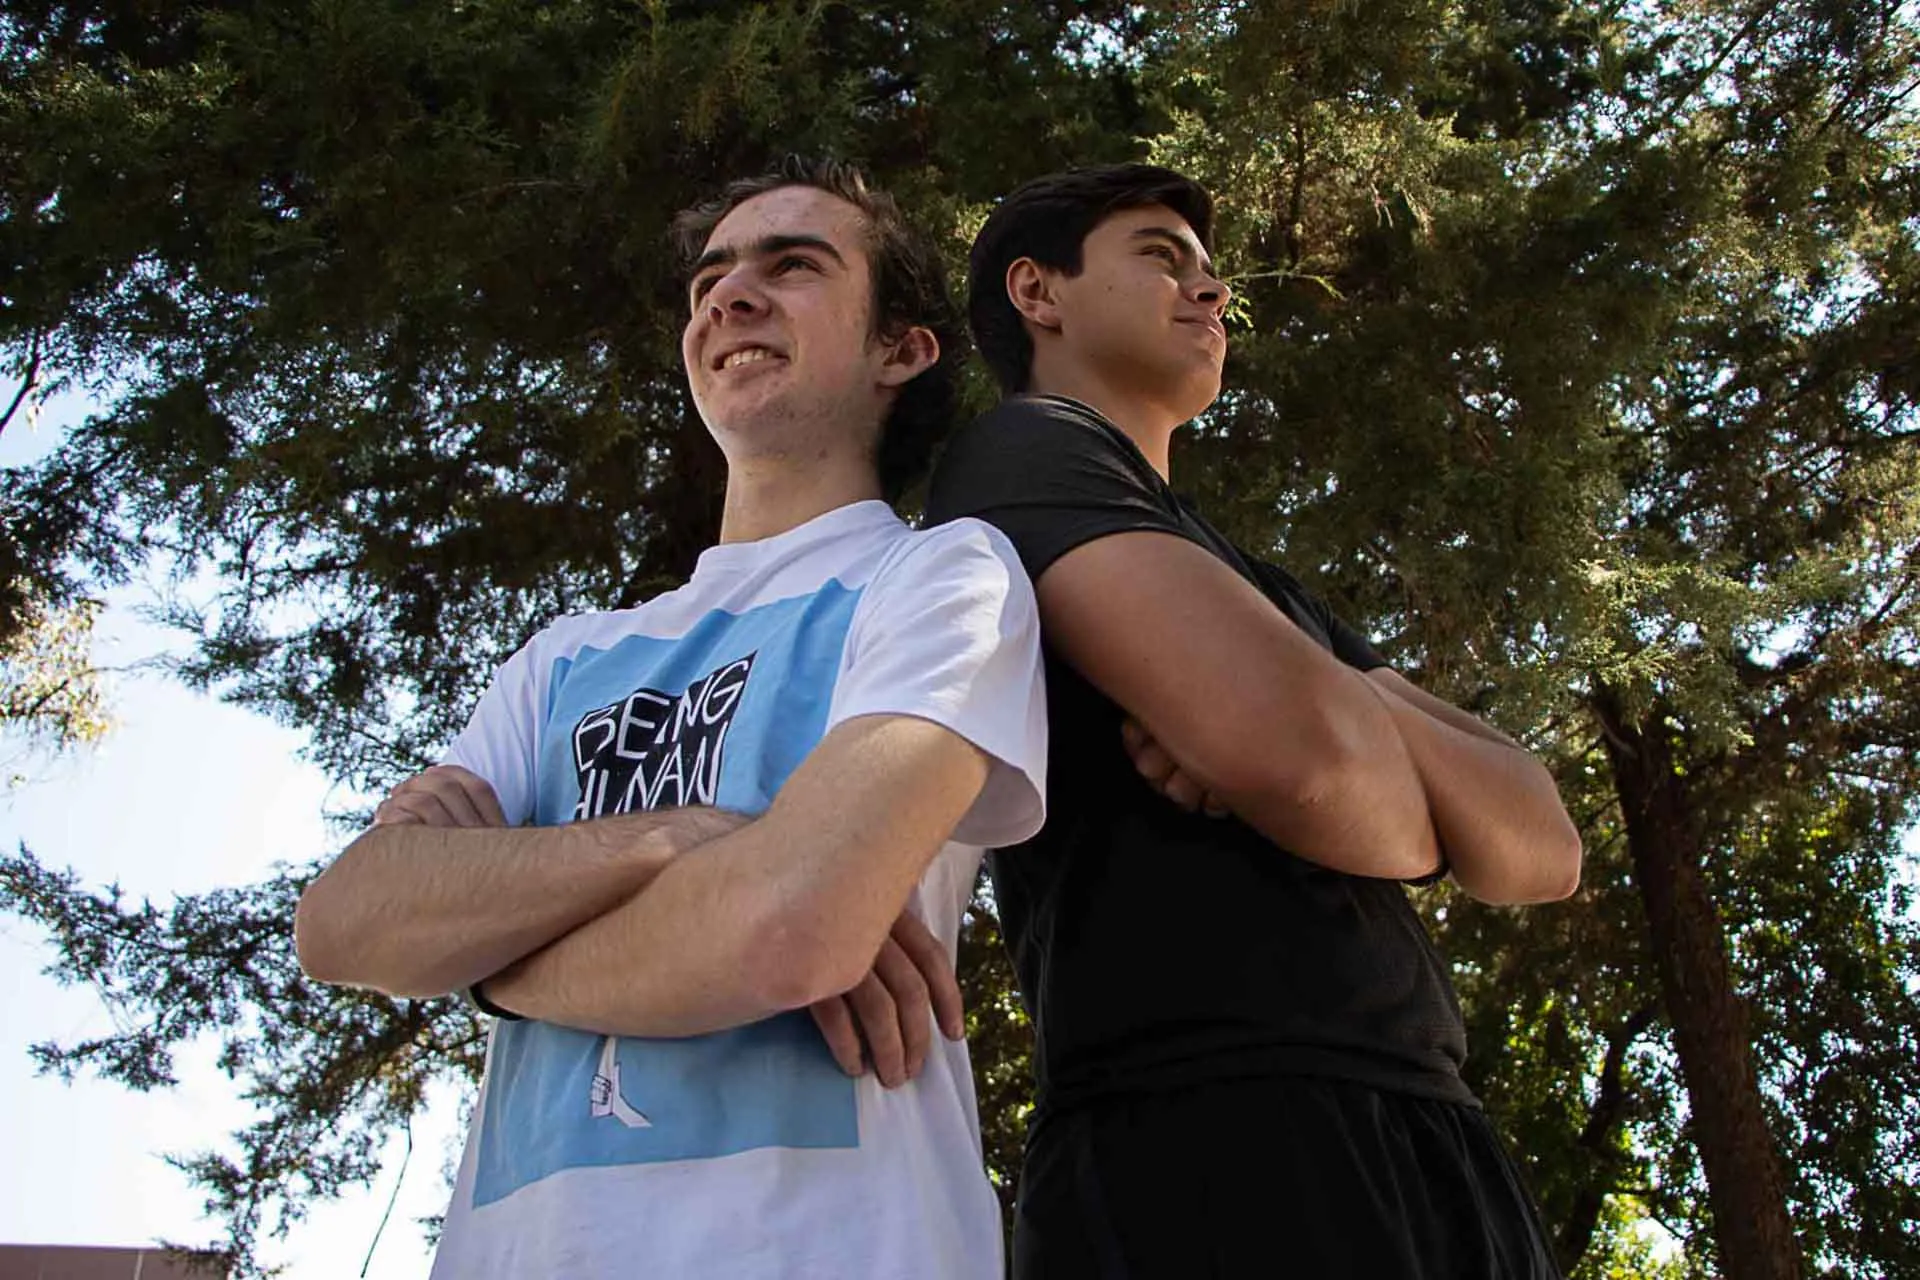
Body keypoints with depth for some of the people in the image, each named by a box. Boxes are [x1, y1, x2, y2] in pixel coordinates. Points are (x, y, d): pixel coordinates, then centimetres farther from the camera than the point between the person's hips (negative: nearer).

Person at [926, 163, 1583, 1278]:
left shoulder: (1262, 594, 24)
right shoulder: (1026, 451, -1)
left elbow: (1545, 849, 11)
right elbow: (1297, 751, -19)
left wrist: (1362, 717, -9)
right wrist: (1405, 818, 3)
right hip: (1216, 1160, -8)